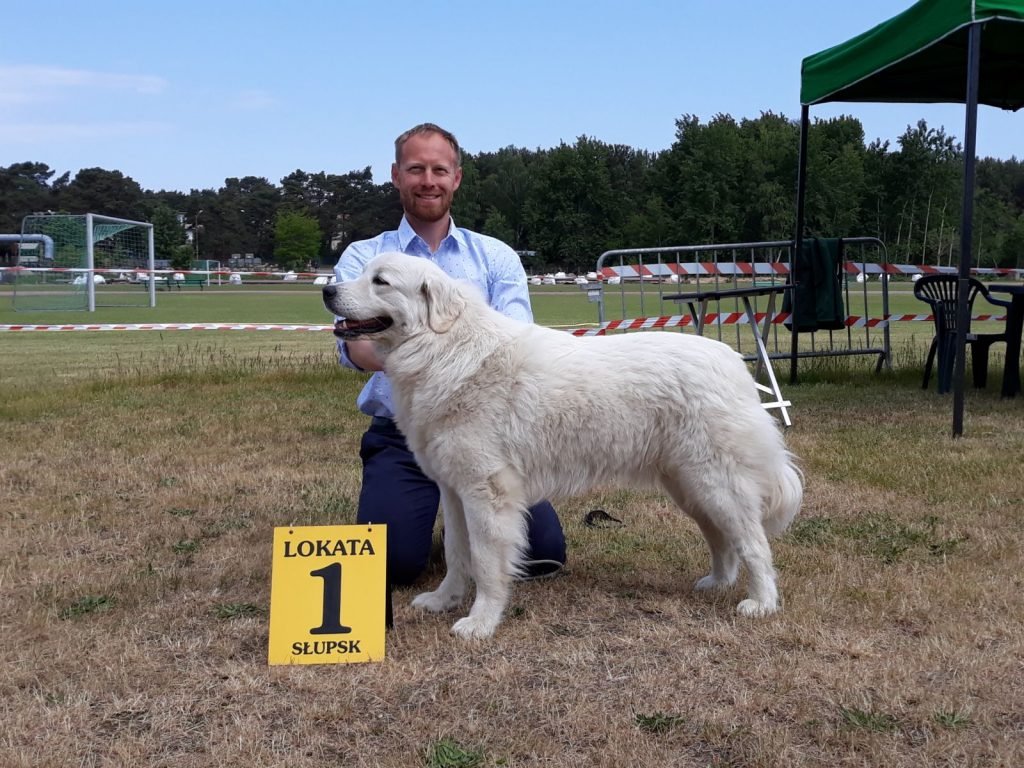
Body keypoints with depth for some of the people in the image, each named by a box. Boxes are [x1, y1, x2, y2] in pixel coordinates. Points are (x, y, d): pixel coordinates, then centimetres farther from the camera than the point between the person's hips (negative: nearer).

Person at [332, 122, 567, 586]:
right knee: (393, 563, -19)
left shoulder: (496, 257, 7)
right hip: (401, 434, -1)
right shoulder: (362, 258, 3)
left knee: (543, 554, -13)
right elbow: (358, 349, -14)